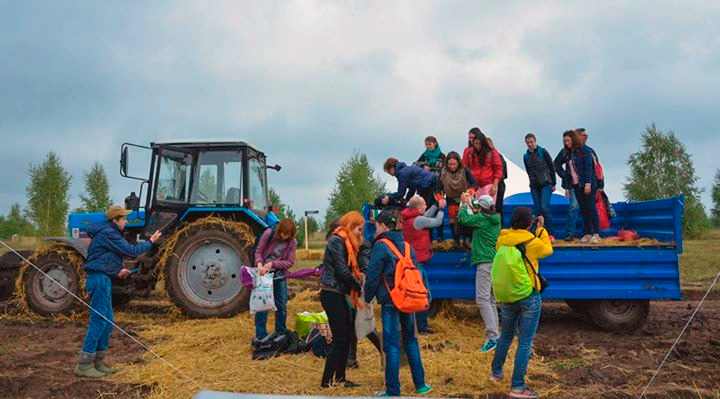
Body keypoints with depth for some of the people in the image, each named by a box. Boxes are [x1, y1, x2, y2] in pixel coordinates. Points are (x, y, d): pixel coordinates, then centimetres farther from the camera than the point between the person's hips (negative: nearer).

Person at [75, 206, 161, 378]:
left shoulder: (108, 233, 19)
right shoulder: (108, 234, -13)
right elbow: (132, 251, -15)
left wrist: (117, 271, 13)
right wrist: (150, 242, -3)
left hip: (103, 279, 11)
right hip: (99, 279, -11)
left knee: (107, 321, 12)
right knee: (99, 321, -9)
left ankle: (98, 362, 19)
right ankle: (84, 365, -5)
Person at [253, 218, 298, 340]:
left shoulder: (292, 242, -10)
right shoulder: (269, 233, -14)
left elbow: (290, 262, -11)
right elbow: (258, 251, -8)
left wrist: (272, 264, -23)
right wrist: (259, 264, -26)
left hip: (280, 276, 2)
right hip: (264, 274, -2)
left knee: (282, 305, 11)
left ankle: (281, 332, 29)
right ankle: (260, 335, 9)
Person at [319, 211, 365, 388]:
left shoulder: (344, 241, 17)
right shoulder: (336, 240, -13)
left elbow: (349, 269, 12)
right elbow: (342, 271, -17)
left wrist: (356, 285, -2)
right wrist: (358, 287, -7)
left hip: (337, 294, 10)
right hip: (331, 293, -10)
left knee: (347, 334, 12)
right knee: (340, 338, -6)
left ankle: (339, 377, 21)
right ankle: (326, 381, 0)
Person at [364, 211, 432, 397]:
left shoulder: (381, 246, -9)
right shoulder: (406, 245, 11)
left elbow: (373, 276, -10)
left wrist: (367, 297, 2)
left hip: (390, 301, -6)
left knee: (391, 346, -1)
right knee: (411, 342, 17)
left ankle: (393, 391, 3)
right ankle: (420, 384, 22)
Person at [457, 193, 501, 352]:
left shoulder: (481, 219, -11)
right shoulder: (495, 219, 11)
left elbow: (463, 218, -6)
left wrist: (465, 204, 9)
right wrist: (469, 205, 30)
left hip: (485, 262, -9)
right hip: (495, 261, 9)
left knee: (482, 299, -12)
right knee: (491, 299, 14)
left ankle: (492, 335, -19)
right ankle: (496, 332, 17)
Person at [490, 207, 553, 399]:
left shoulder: (501, 240, -3)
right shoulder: (532, 242, -13)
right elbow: (548, 250, 8)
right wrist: (541, 229, 16)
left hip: (505, 297, 5)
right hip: (528, 297, -5)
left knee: (506, 335, 23)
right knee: (525, 342, 1)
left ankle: (496, 372, 35)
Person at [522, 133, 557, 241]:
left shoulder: (543, 152, -1)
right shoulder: (526, 156, 8)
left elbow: (552, 168, 1)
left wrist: (553, 184, 0)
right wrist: (532, 181, 10)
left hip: (546, 184, -4)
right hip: (534, 186, 4)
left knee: (544, 208, -14)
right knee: (538, 211, 3)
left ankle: (551, 234, -7)